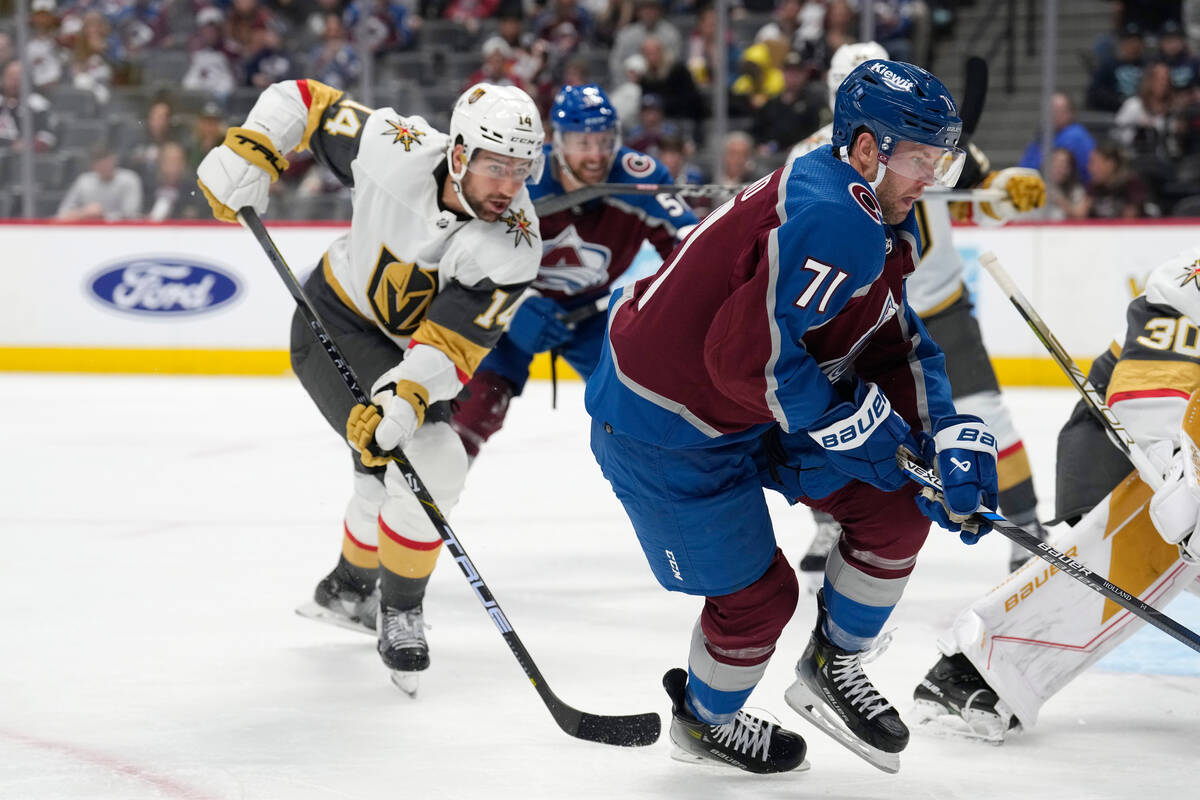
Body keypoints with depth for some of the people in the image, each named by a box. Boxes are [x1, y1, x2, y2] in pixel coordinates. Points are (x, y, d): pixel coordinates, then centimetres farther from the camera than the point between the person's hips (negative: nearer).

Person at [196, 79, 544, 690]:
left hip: (410, 349, 4)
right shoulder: (396, 151, -29)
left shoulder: (514, 246, -26)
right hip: (335, 320, -4)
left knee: (394, 473, 21)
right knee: (422, 457, -22)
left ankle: (348, 589, 51)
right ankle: (398, 612, -5)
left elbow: (449, 347, -32)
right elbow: (304, 101, -13)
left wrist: (406, 394, -48)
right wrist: (247, 153, -23)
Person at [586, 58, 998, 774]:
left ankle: (832, 670, 23)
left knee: (896, 507, 4)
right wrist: (858, 423, -24)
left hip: (750, 410, 10)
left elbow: (900, 346, 8)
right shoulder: (835, 223, -30)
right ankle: (704, 719, 33)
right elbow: (748, 353, -36)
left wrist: (950, 441, -8)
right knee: (758, 593, 2)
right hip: (666, 428, -10)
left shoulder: (877, 224, 4)